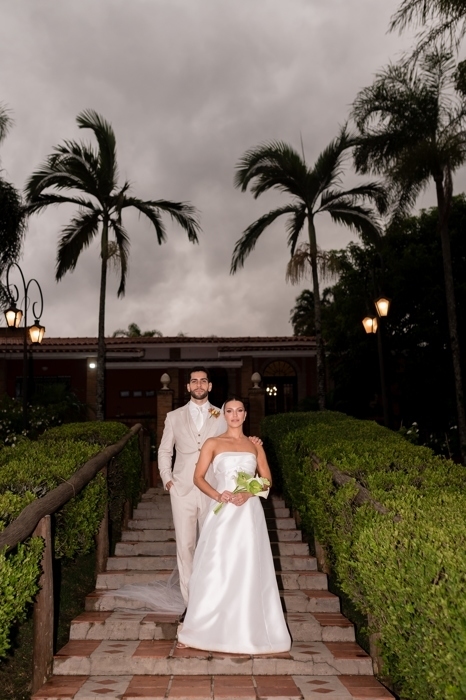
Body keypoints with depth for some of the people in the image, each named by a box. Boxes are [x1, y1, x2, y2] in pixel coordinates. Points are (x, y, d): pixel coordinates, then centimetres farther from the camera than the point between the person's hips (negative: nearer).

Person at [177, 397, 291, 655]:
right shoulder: (213, 443, 5)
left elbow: (266, 479, 9)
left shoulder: (255, 445, 11)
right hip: (222, 513, -2)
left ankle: (247, 630, 18)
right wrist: (218, 496, -16)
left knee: (248, 571, 4)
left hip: (249, 512, 2)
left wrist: (248, 493, -10)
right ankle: (198, 630, 10)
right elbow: (198, 477, 1)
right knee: (215, 571, -3)